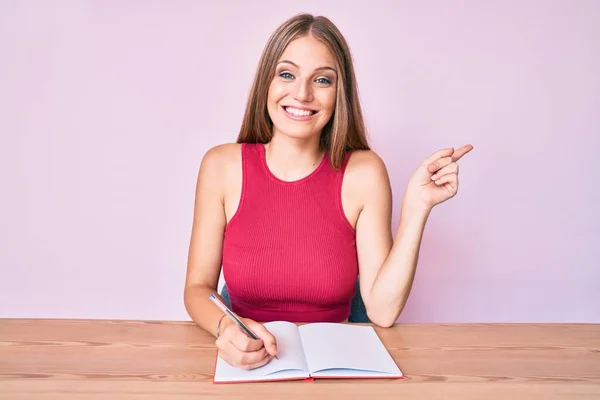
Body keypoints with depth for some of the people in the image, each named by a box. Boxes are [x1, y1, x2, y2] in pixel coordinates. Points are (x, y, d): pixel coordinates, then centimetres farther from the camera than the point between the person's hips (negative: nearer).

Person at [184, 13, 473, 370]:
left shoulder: (363, 173, -6)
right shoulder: (222, 166, -4)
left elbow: (382, 310, -8)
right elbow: (198, 288, -1)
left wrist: (416, 208, -16)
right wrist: (224, 326, -22)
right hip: (246, 365, 0)